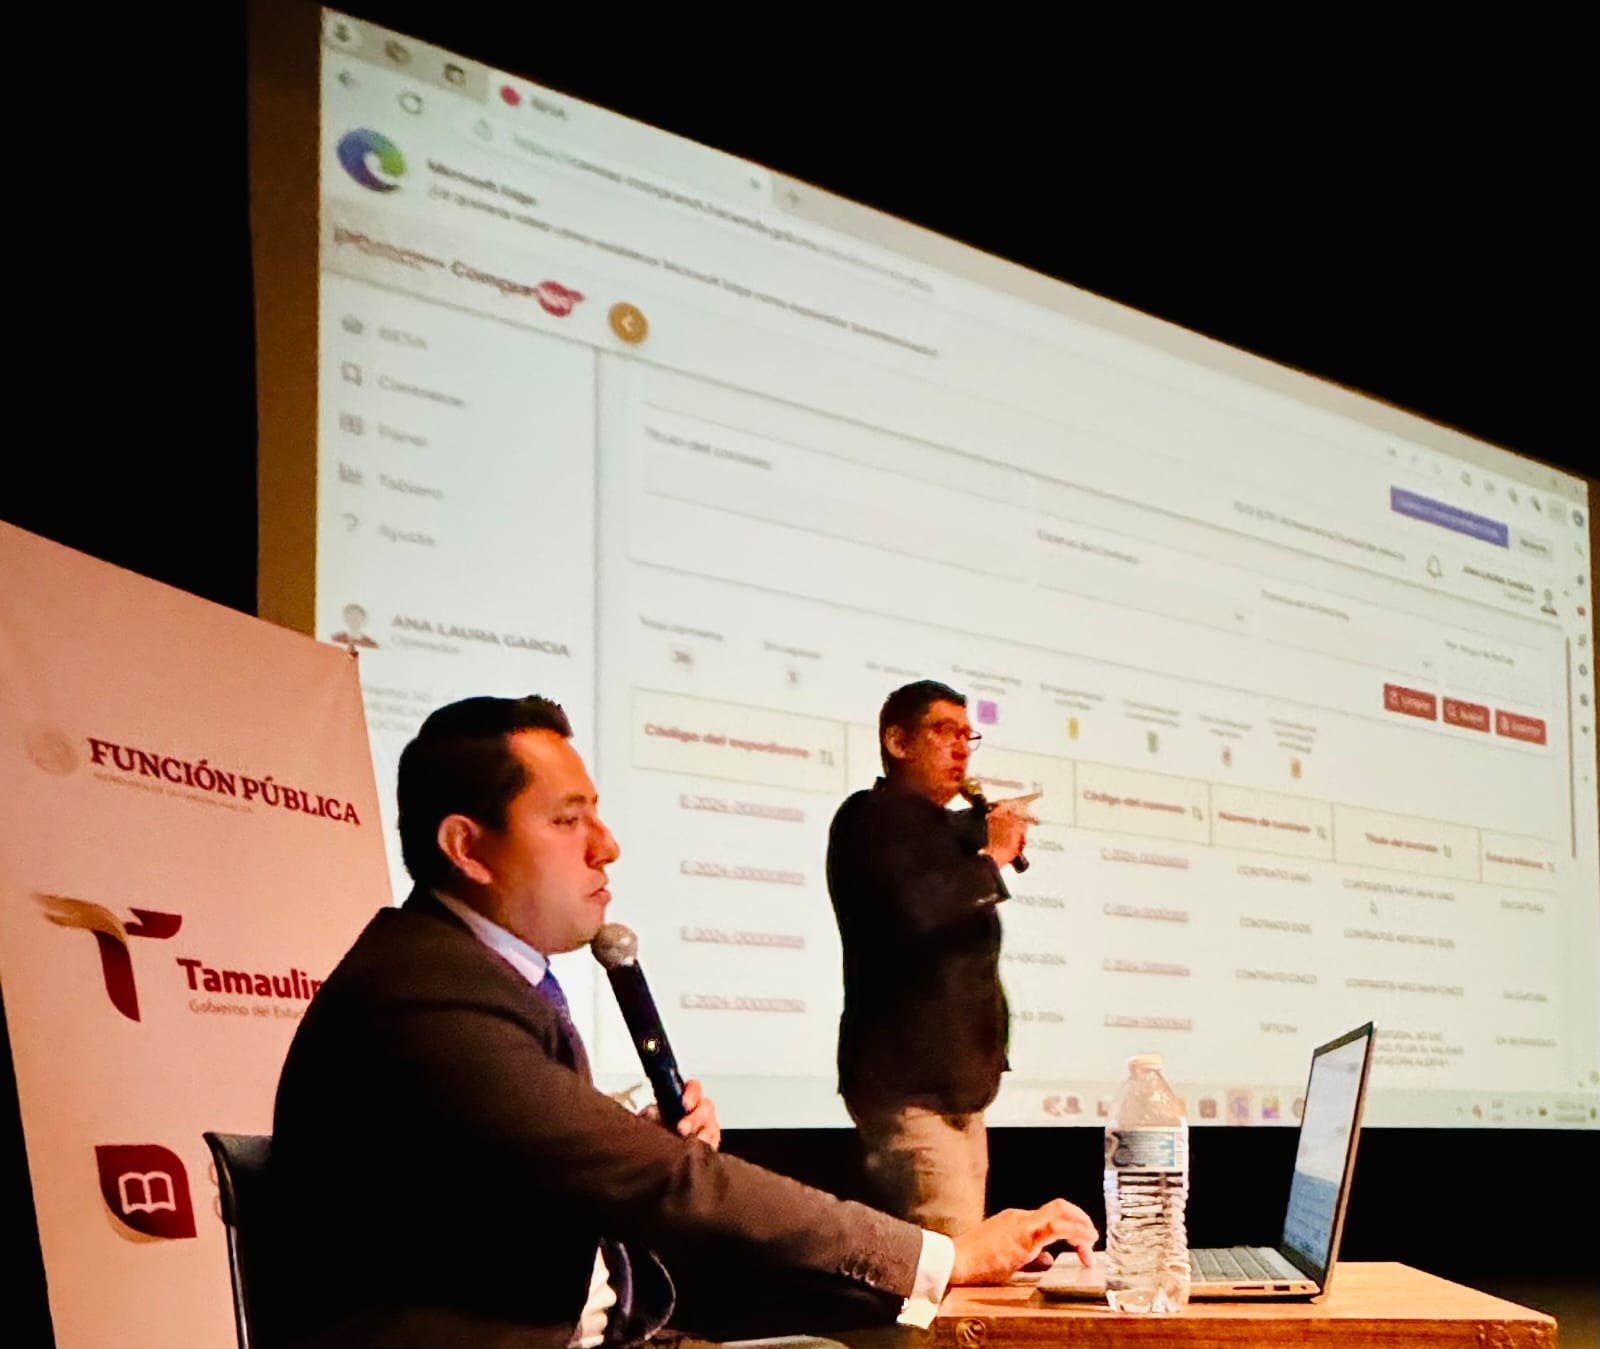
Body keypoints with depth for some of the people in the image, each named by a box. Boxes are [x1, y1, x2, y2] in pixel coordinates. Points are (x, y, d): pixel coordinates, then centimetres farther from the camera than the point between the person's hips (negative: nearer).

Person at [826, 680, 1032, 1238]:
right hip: (910, 1086, -10)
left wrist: (997, 827, 20)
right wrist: (992, 857, -13)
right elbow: (915, 908, -27)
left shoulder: (940, 826, 21)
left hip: (957, 1085, 10)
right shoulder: (874, 817, -9)